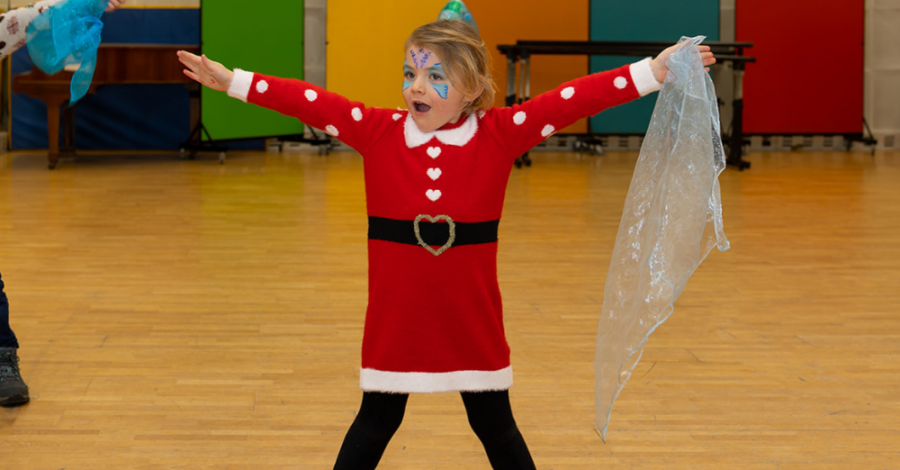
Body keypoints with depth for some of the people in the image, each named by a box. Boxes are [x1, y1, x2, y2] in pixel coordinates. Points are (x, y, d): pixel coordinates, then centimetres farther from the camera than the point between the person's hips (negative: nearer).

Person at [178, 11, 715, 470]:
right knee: (376, 423, 11)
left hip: (472, 320, 0)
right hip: (396, 319, 0)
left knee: (494, 425, 12)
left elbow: (574, 100, -12)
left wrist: (656, 70, -17)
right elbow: (310, 102, -5)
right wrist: (231, 80, -6)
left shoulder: (499, 135, -6)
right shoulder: (378, 133, -3)